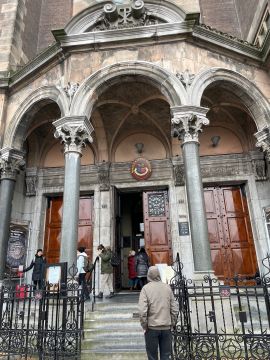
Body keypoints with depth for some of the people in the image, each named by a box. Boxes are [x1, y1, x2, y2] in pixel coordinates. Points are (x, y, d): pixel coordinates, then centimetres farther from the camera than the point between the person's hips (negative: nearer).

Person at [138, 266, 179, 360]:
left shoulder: (146, 288, -10)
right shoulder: (167, 287, 0)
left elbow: (142, 310, -16)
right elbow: (174, 309, 2)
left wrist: (144, 325, -4)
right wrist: (172, 323, 12)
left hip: (152, 327, -2)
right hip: (166, 328, 3)